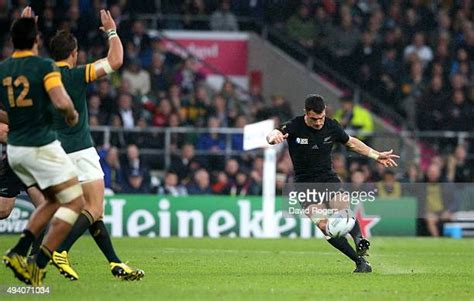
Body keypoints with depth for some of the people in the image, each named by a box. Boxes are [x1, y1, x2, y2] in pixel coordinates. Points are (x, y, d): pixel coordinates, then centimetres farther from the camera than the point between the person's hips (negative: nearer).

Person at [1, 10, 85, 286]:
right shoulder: (44, 66, -13)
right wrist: (73, 115, -4)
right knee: (75, 202, 0)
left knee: (54, 201, 21)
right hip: (42, 147, -7)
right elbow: (61, 102, -22)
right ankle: (39, 264, -10)